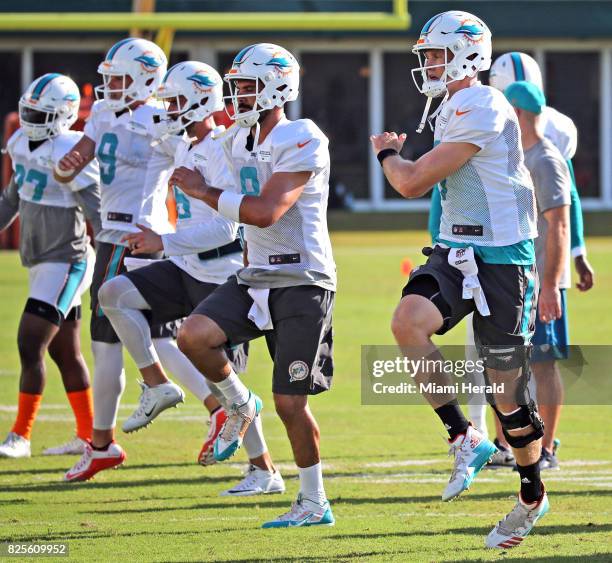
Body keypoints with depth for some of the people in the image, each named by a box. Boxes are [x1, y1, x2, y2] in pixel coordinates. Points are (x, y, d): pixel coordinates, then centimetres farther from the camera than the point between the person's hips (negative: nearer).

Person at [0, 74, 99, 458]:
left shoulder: (69, 156, -20)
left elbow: (99, 213, -21)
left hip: (65, 262, -9)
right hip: (41, 263, 9)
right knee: (66, 353, 14)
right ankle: (88, 436, 22)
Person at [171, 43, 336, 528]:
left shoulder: (302, 142, -16)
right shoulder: (238, 142, 11)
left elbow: (265, 212, -23)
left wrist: (204, 192, -15)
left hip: (303, 282, -7)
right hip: (255, 278, 7)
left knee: (290, 403, -5)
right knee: (195, 335, -19)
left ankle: (315, 503, 12)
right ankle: (240, 404, 9)